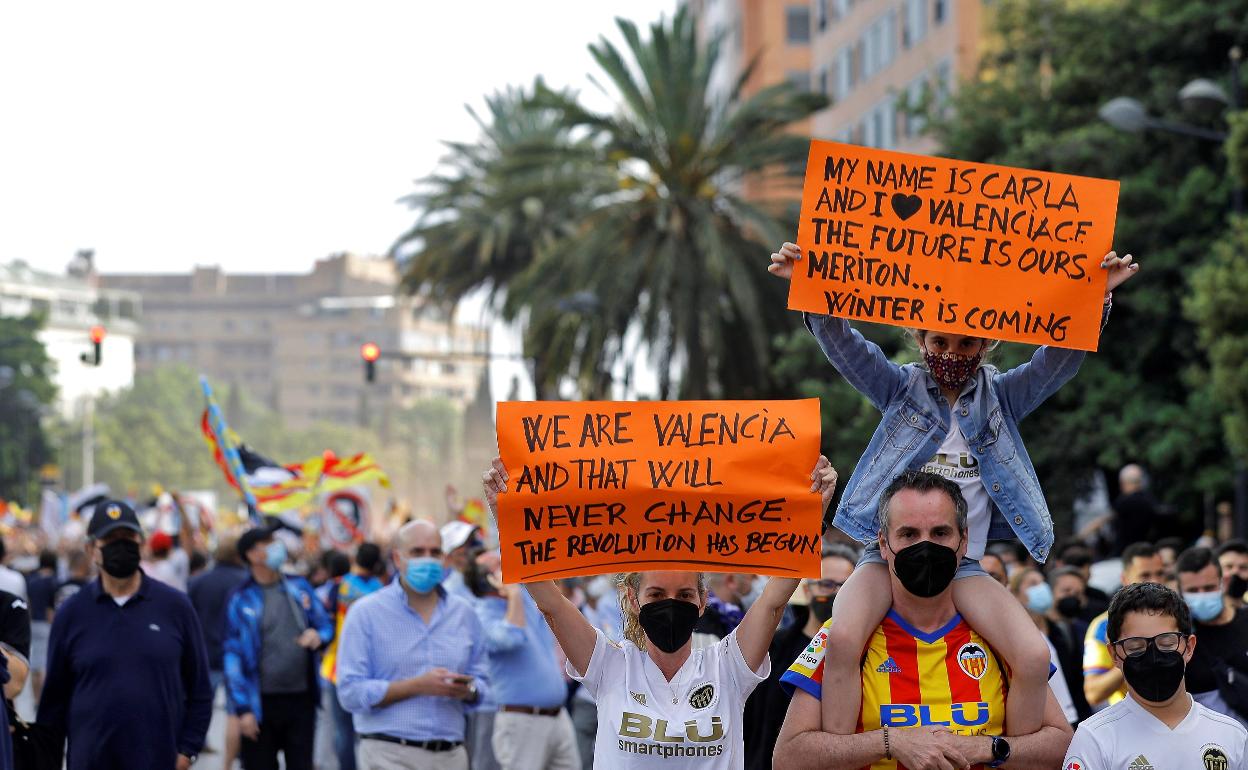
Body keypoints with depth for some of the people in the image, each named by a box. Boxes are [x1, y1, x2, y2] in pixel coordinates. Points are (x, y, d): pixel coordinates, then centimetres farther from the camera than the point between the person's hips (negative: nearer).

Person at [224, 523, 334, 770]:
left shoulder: (299, 587, 6)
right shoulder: (242, 599, -6)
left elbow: (326, 625, 16)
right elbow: (232, 655, -8)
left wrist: (317, 635, -10)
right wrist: (243, 709, -13)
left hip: (301, 699, 3)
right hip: (262, 702, -3)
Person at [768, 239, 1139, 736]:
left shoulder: (1002, 396, 10)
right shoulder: (900, 387, 8)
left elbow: (1062, 355, -2)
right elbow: (842, 343, -4)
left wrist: (1098, 296, -20)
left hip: (964, 566, 1)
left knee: (1034, 658, -20)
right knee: (843, 640, -29)